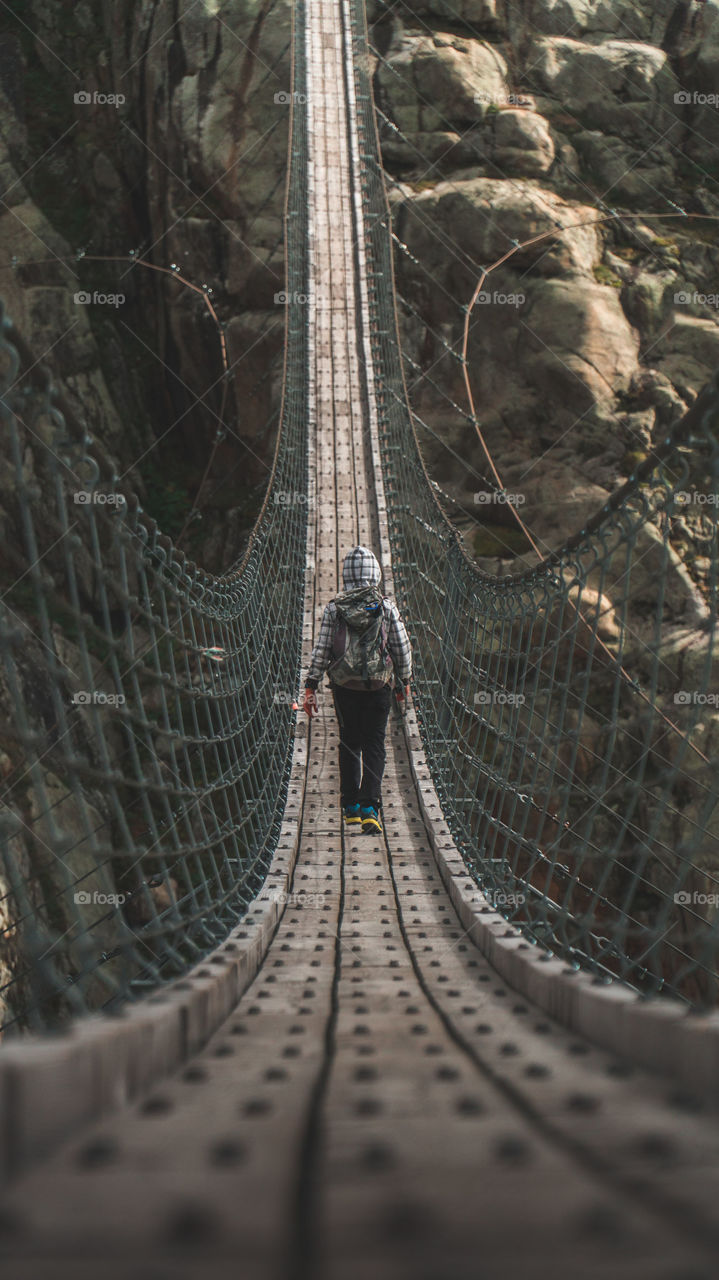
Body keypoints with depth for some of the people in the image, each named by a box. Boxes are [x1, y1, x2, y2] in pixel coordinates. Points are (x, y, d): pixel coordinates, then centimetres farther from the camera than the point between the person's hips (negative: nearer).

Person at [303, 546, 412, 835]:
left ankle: (350, 808, 22)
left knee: (349, 743, 16)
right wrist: (404, 682, 16)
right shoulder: (387, 608, -4)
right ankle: (370, 808, -13)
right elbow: (402, 649, 2)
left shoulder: (334, 609, -4)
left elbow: (320, 651, -4)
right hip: (379, 686, -1)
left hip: (344, 686, 1)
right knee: (374, 746, 2)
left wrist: (310, 686, 2)